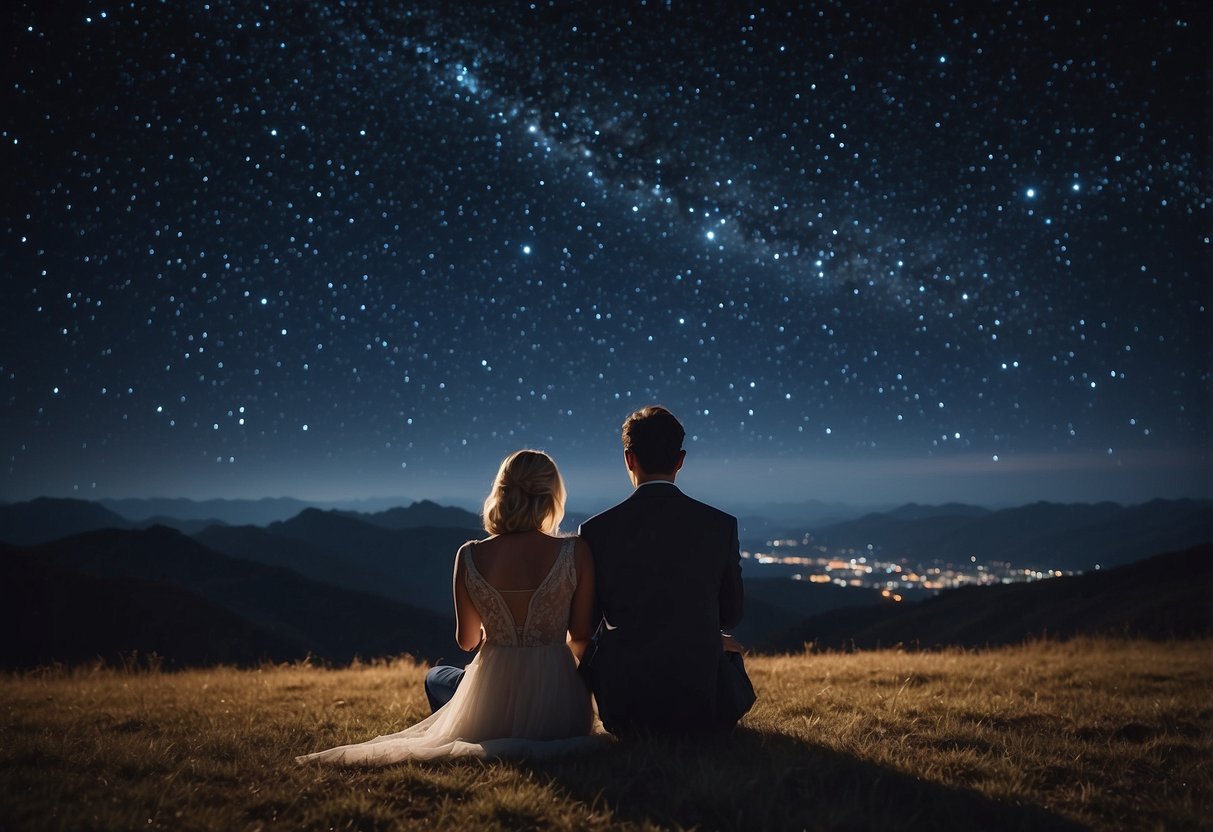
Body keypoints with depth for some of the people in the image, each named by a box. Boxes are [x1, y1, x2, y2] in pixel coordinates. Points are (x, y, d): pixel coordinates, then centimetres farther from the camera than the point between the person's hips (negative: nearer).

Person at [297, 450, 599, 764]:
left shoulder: (470, 556, -11)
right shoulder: (575, 552, -15)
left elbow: (467, 640, 1)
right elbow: (582, 637, -6)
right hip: (561, 713, 1)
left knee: (437, 677, 34)